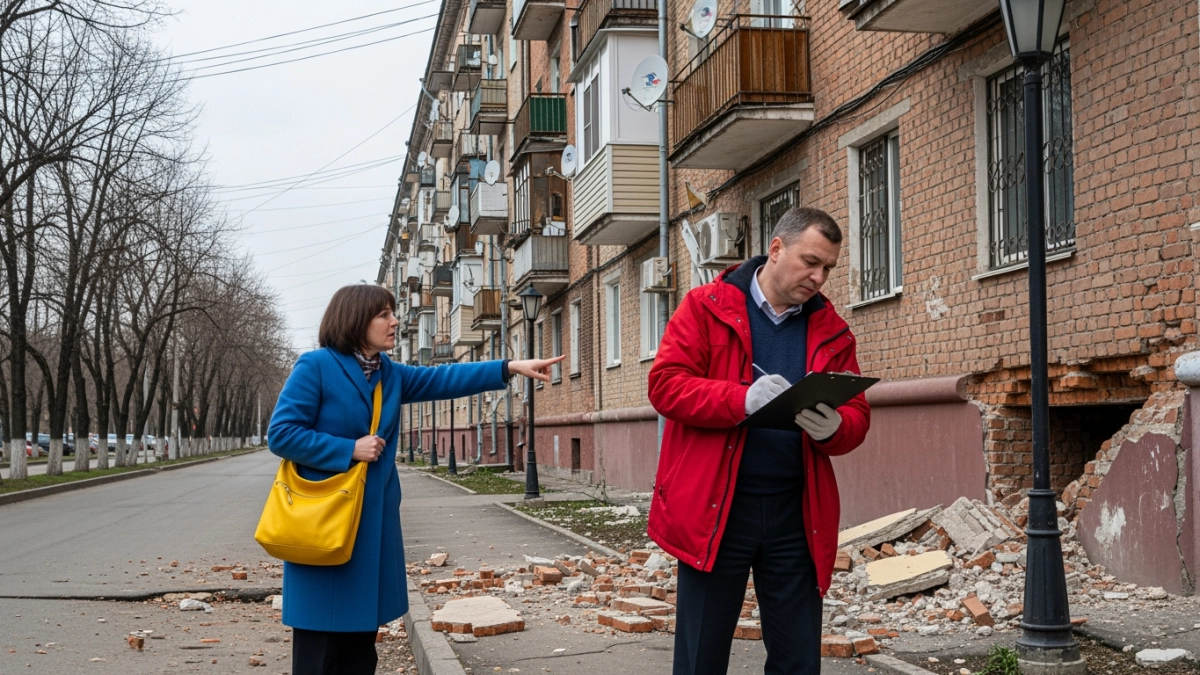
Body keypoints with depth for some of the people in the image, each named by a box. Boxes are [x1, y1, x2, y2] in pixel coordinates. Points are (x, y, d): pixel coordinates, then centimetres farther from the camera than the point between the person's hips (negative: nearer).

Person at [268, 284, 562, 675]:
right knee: (321, 634, -4)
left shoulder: (389, 373, 12)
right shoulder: (315, 367, -11)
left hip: (373, 520, 8)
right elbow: (281, 434, -14)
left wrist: (511, 368, 2)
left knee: (362, 630, 13)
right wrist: (349, 450, -17)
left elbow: (444, 380, 10)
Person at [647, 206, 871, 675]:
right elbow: (666, 384, -9)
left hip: (796, 514, 3)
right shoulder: (706, 307, 0)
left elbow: (857, 414, 8)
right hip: (715, 509, -3)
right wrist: (743, 399, -23)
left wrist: (833, 428, -16)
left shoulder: (831, 330, 10)